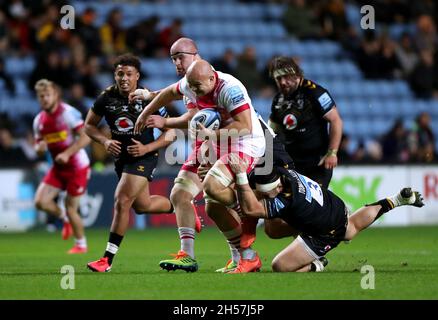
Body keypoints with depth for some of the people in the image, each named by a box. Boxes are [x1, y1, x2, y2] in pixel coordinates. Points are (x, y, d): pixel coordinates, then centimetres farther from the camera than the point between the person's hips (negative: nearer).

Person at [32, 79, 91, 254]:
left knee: (71, 208, -3)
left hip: (77, 167, -6)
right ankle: (65, 218, 21)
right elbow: (39, 146, 14)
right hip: (58, 168, 6)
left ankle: (81, 244, 19)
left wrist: (67, 153, -27)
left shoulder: (68, 113, -15)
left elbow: (86, 137, -20)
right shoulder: (39, 120, 5)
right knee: (41, 201, -9)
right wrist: (39, 148, -11)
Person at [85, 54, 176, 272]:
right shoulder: (106, 98, -6)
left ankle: (108, 259, -14)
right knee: (142, 206, 17)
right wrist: (105, 141, -13)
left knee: (122, 201, -19)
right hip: (121, 156, 6)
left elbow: (170, 133, -9)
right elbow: (89, 125, 6)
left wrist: (147, 148, -23)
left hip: (144, 157, -6)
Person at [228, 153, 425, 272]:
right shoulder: (284, 173, -17)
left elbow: (250, 208, -47)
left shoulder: (285, 201, -39)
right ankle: (397, 200, 41)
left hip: (325, 235, -8)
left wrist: (241, 175, -56)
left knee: (279, 266, -14)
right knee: (354, 227, 42)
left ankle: (315, 267, 8)